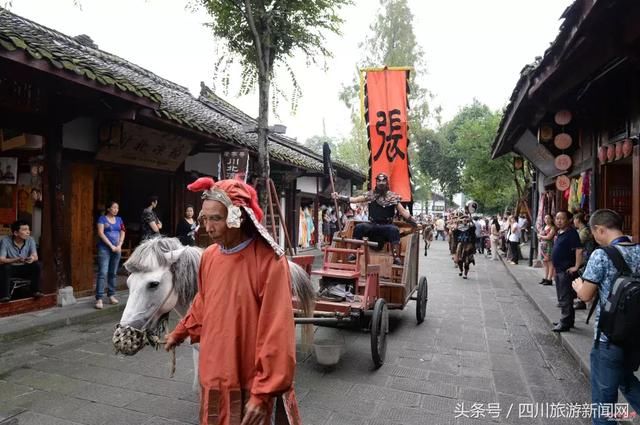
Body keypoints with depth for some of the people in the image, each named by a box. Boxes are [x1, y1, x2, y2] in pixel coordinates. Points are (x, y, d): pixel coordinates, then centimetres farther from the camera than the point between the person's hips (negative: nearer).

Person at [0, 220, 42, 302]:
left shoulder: (30, 240, -10)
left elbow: (35, 256, -18)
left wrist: (32, 258, -44)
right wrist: (17, 260, -46)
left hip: (24, 268, 3)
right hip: (11, 268, -2)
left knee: (37, 265, -24)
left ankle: (35, 291, -14)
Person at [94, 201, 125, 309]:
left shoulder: (119, 219, 13)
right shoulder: (102, 219, -1)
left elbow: (122, 233, 10)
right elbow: (100, 233, -9)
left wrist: (119, 246, -5)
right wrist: (111, 246, -14)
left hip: (117, 249, 5)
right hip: (104, 248, -5)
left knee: (113, 273, 9)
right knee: (102, 273, -10)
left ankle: (111, 295, 16)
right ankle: (99, 299, -11)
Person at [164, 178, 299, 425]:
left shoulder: (269, 261, -22)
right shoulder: (209, 256, -2)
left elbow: (276, 332, -21)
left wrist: (263, 392, -19)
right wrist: (180, 333, 28)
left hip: (249, 384, -5)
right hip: (212, 376, 6)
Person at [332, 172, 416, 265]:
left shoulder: (392, 196, 4)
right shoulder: (371, 194, 8)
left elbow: (403, 212, 2)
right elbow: (355, 200, 2)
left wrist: (415, 223, -7)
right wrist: (339, 197, -9)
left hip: (386, 226, -2)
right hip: (373, 225, 2)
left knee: (394, 229, -34)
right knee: (358, 227, -24)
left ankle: (396, 257, -33)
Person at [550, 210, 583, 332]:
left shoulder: (571, 233, -16)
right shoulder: (559, 233, 12)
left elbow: (579, 250, -24)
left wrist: (576, 267, -24)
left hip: (566, 271, -10)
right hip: (559, 270, 10)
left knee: (565, 298, -3)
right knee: (562, 297, 18)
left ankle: (565, 323, 4)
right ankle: (567, 320, 30)